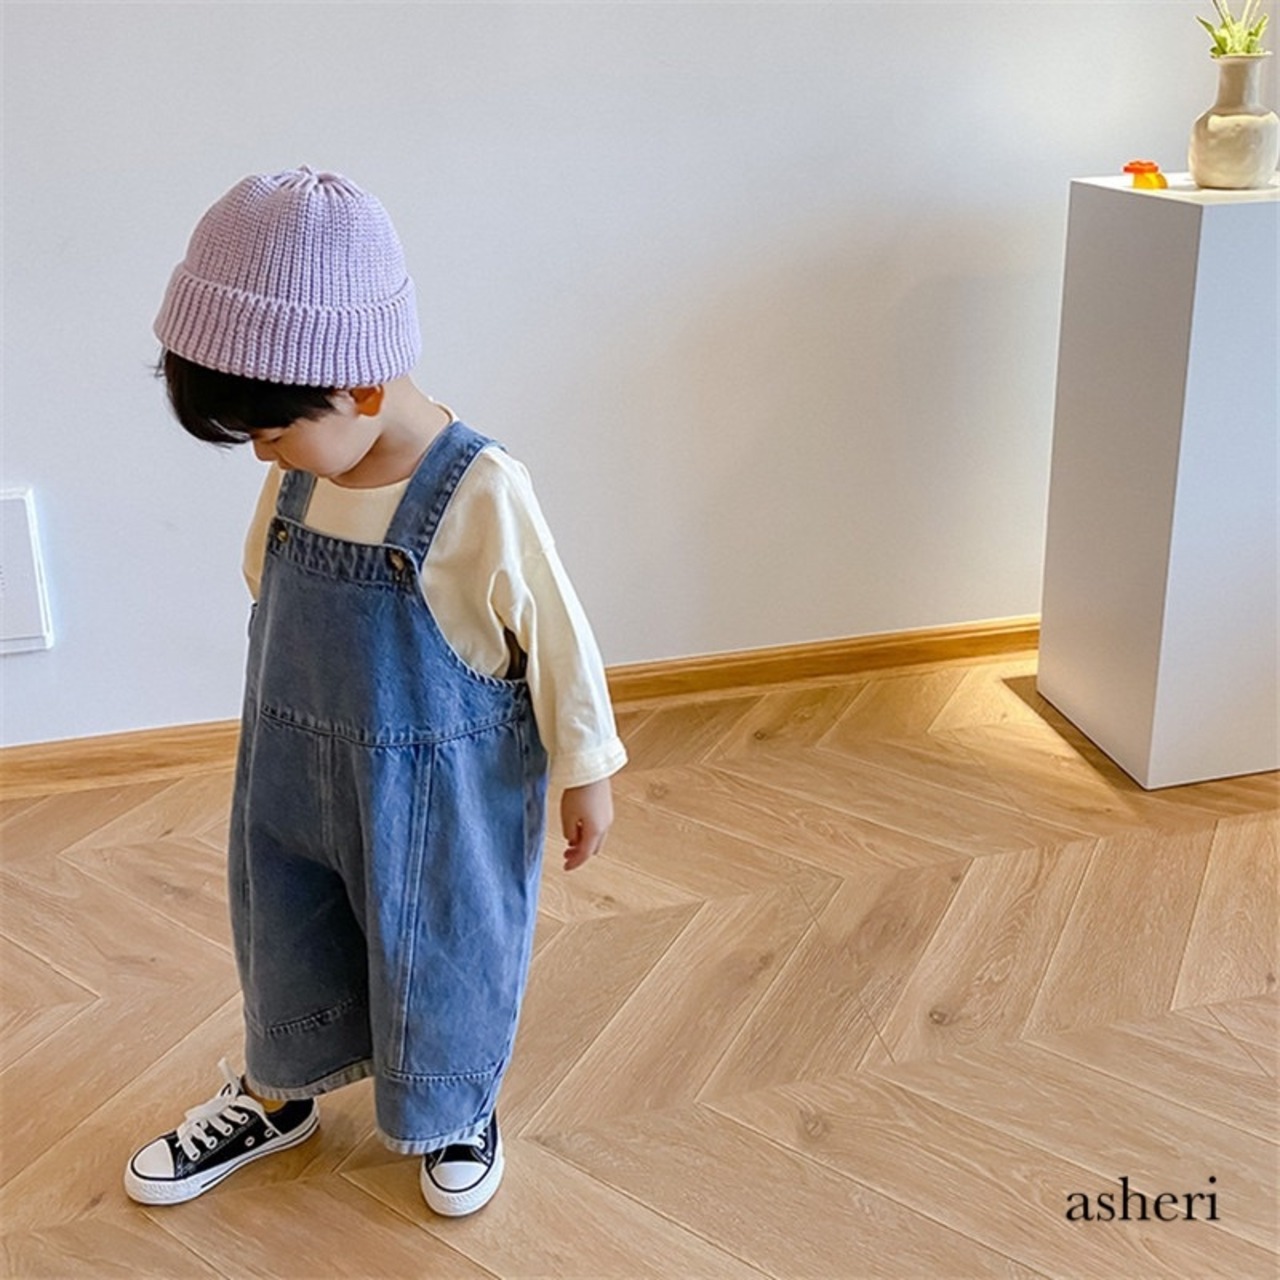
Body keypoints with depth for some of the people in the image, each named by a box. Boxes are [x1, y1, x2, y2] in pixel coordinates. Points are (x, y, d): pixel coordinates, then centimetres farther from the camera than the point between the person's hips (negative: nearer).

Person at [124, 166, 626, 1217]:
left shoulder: (479, 492, -26)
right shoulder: (297, 475, -9)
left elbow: (557, 636, -16)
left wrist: (585, 771, -7)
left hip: (439, 786, -5)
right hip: (296, 772, 6)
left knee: (437, 952, 15)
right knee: (285, 941, 23)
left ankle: (457, 1112, 45)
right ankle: (278, 1094, 51)